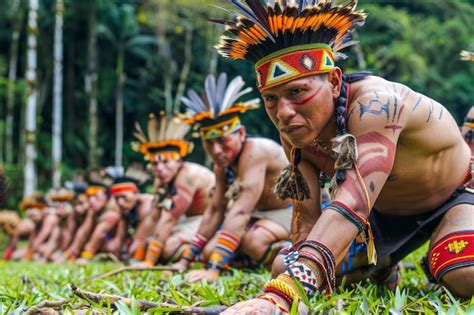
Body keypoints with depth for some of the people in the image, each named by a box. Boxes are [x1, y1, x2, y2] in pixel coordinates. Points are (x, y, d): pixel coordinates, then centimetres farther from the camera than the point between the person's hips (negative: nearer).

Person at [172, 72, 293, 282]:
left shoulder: (255, 152, -30)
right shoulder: (222, 164, -5)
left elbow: (240, 211, -37)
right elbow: (215, 210, 1)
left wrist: (214, 270, -42)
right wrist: (185, 261, 0)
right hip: (265, 213, 8)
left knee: (254, 240, -36)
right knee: (210, 251, -6)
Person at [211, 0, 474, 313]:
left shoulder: (374, 103, -40)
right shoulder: (295, 130, -19)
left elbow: (352, 205, -53)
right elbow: (308, 214, -15)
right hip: (385, 213, 6)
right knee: (283, 268, -2)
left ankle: (437, 263, 3)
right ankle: (382, 268, 26)